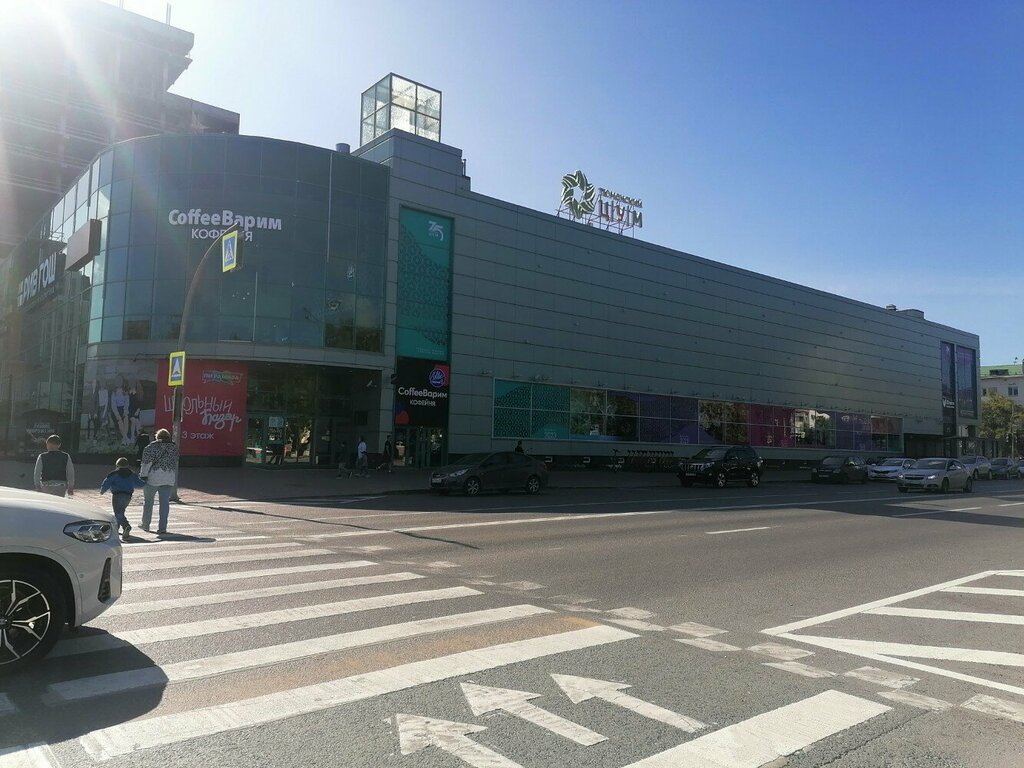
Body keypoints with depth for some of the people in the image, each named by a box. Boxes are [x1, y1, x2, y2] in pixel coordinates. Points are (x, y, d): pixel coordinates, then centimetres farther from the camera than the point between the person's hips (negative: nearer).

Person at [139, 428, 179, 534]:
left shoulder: (151, 447, -2)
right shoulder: (174, 448, 10)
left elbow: (147, 463, -9)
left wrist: (144, 475, -7)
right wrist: (175, 478, 21)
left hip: (153, 478, -3)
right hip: (169, 479, 3)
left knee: (148, 500, 13)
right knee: (165, 502, 3)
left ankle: (145, 525, 21)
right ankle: (162, 527, 1)